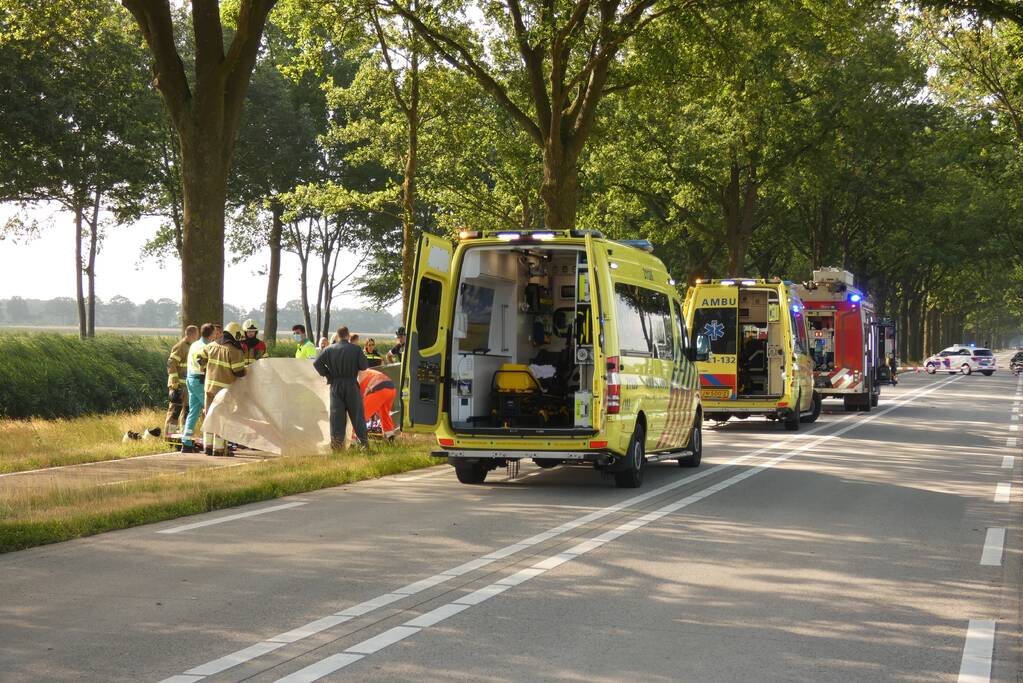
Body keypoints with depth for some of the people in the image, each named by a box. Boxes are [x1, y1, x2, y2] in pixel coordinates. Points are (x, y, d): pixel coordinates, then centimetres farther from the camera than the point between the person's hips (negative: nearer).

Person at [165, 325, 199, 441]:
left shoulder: (190, 346, 15)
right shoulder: (180, 347, -14)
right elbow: (171, 363, -19)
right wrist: (174, 382, -23)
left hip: (187, 384, 9)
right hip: (179, 385, -9)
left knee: (187, 409, 13)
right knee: (176, 408, -8)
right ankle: (169, 434, -5)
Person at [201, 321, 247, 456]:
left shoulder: (212, 346, 5)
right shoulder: (234, 351, -15)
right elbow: (239, 372, -15)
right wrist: (245, 371, 6)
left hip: (210, 386, 6)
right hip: (225, 388, -6)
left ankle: (208, 446, 16)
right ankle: (219, 448, 1)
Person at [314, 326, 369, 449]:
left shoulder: (329, 349, 0)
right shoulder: (356, 349, -6)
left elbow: (316, 363, -5)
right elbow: (364, 366, -8)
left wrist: (327, 374, 4)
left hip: (335, 385, 1)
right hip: (351, 385, -1)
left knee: (336, 414, 2)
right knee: (357, 414, 7)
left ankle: (336, 442, -3)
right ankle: (363, 441, 9)